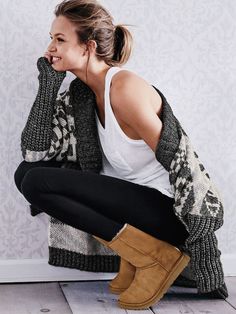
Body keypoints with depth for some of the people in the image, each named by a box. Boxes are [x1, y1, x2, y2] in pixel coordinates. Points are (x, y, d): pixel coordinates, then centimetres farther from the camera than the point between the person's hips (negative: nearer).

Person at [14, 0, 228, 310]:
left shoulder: (124, 87, -18)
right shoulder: (81, 93, 6)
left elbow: (178, 163, -18)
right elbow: (34, 150, 1)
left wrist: (202, 231, -16)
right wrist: (48, 83, -2)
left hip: (165, 210, -8)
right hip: (129, 197, 8)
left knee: (37, 182, -16)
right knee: (27, 172, 1)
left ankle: (157, 256, -10)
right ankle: (135, 254, 3)